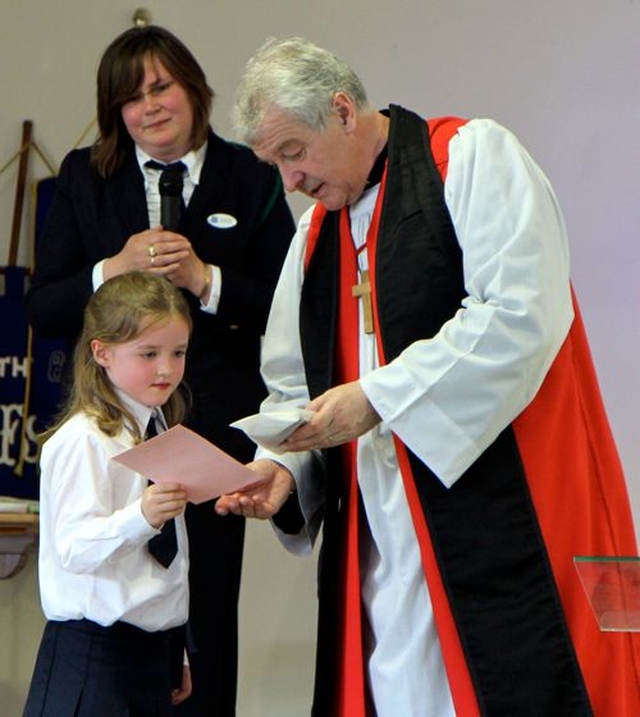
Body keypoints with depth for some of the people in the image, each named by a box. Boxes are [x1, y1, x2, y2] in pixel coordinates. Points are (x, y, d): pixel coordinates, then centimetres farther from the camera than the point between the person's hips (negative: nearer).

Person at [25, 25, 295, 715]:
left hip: (215, 425, -1)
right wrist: (114, 270, -13)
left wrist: (206, 280, -15)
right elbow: (41, 309, 3)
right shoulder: (84, 178, 7)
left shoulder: (249, 178, 3)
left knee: (207, 608, 6)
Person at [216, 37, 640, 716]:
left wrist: (378, 398, -17)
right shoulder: (316, 234, 18)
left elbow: (523, 315, -17)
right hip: (384, 543, 6)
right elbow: (294, 389, 20)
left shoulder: (473, 158, -4)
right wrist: (283, 467, -1)